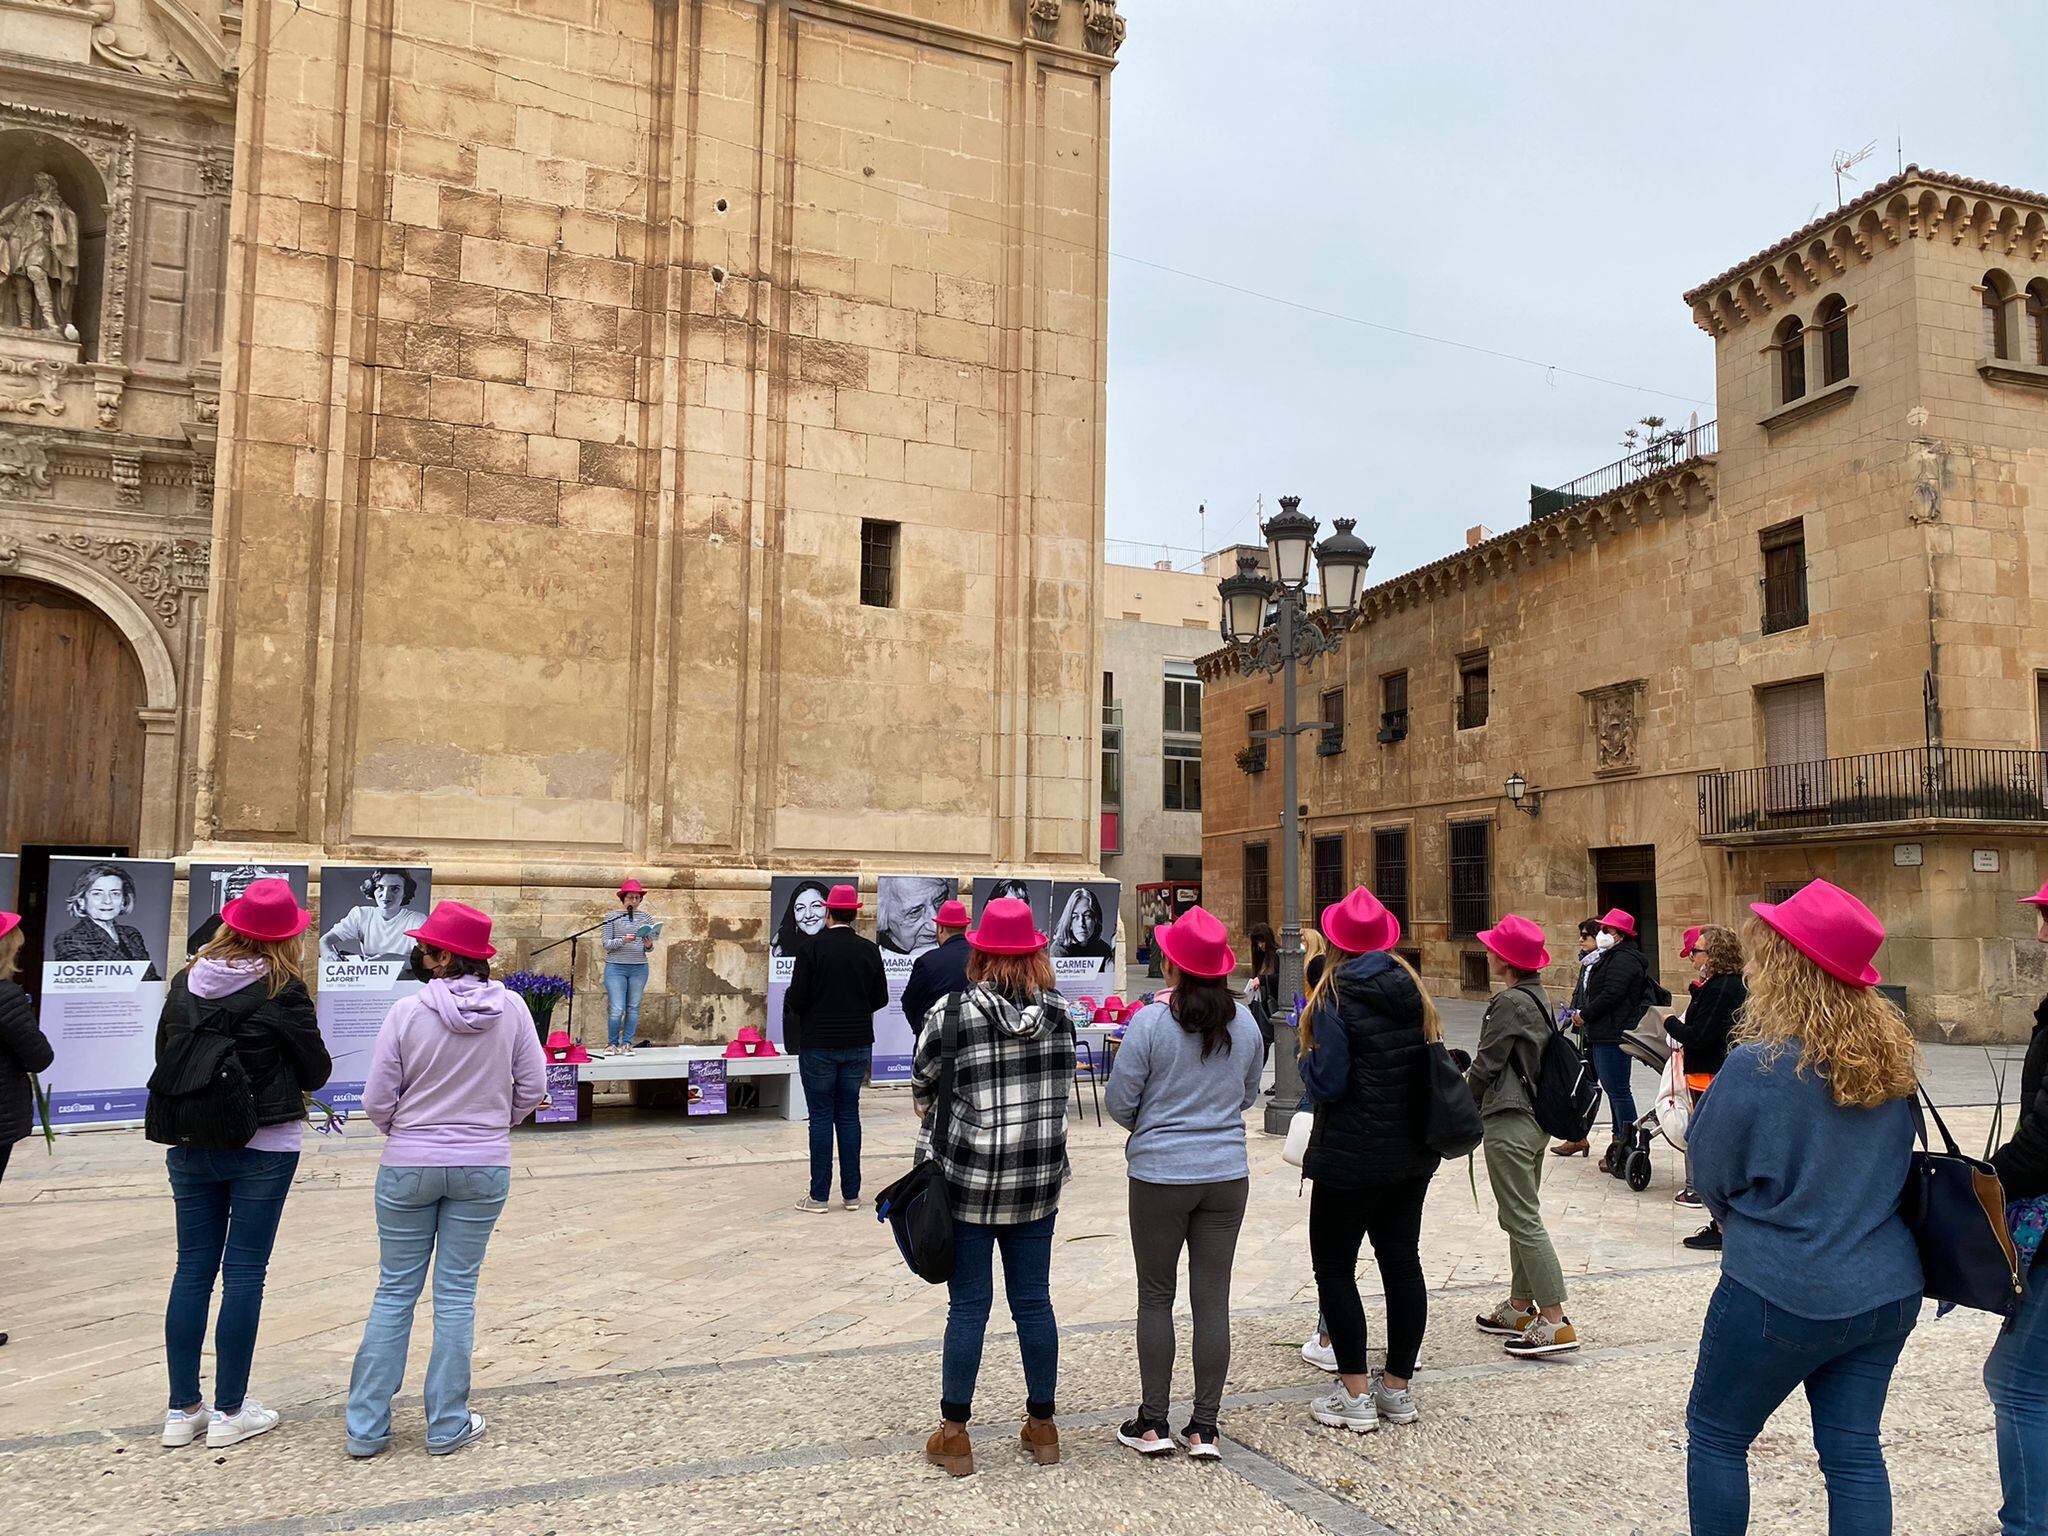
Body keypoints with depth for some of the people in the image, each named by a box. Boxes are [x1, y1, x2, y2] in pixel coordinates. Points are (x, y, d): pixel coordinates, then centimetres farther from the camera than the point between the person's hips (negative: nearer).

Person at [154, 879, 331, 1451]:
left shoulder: (186, 983, 0)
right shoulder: (282, 990, -13)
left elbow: (163, 1058, 11)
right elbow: (317, 1072, -4)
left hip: (189, 1145, 5)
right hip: (263, 1147, -4)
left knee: (192, 1270, 11)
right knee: (244, 1272, 4)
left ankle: (182, 1410, 19)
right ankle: (230, 1410, 12)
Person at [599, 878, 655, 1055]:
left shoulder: (646, 919, 9)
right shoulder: (612, 918, 1)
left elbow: (650, 949, 11)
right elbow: (606, 944, -4)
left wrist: (649, 946, -13)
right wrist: (624, 940, -21)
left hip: (639, 968, 3)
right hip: (616, 967, -3)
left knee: (633, 1008, 4)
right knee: (617, 1009, -6)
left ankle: (627, 1044, 13)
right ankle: (612, 1043, 12)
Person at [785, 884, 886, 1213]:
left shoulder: (812, 948, -11)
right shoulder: (870, 950, -1)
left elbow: (796, 999, -12)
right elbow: (880, 999, 3)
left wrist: (813, 1012, 9)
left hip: (818, 1044, -3)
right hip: (858, 1044, 3)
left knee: (821, 1117, 3)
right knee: (849, 1115, 11)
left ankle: (819, 1195, 6)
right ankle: (851, 1193, 14)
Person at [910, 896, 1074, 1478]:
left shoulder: (951, 1012, -12)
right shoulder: (1059, 1012, -1)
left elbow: (923, 1086, 2)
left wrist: (934, 1136, 22)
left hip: (968, 1178, -3)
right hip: (1039, 1180, 3)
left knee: (968, 1306, 6)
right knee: (1033, 1301, 13)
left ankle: (953, 1435, 17)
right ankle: (1042, 1426, 25)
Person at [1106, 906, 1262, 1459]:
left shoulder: (1151, 1021, -14)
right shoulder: (1244, 1022, 0)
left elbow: (1118, 1100, -8)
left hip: (1160, 1174, -3)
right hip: (1227, 1173, 4)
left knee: (1156, 1297, 9)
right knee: (1212, 1299, 8)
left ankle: (1152, 1423, 15)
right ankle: (1204, 1427, 14)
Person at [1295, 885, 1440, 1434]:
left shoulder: (1334, 998, -16)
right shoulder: (1411, 989, 4)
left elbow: (1326, 1083, -18)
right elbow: (1431, 1063, 13)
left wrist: (1307, 1060, 1)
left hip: (1352, 1156, -7)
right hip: (1414, 1153, 7)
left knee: (1334, 1266, 4)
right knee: (1401, 1260, 13)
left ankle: (1354, 1396, 6)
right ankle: (1397, 1388, 22)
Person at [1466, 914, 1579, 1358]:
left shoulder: (1510, 1002, -18)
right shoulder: (1539, 998, 10)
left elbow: (1487, 1064, -15)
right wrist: (1474, 1078, 17)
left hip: (1509, 1121, -10)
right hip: (1535, 1117, 10)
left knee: (1523, 1220, -6)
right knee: (1520, 1216, 16)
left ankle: (1555, 1322, -5)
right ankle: (1520, 1308, 24)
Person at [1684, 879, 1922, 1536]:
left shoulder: (1758, 1066, -22)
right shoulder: (1891, 1057, -2)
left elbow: (1711, 1178, -10)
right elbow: (1888, 1162, 12)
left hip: (1781, 1293, -6)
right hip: (1887, 1290, 6)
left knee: (1715, 1435, 13)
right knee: (1853, 1450, 15)